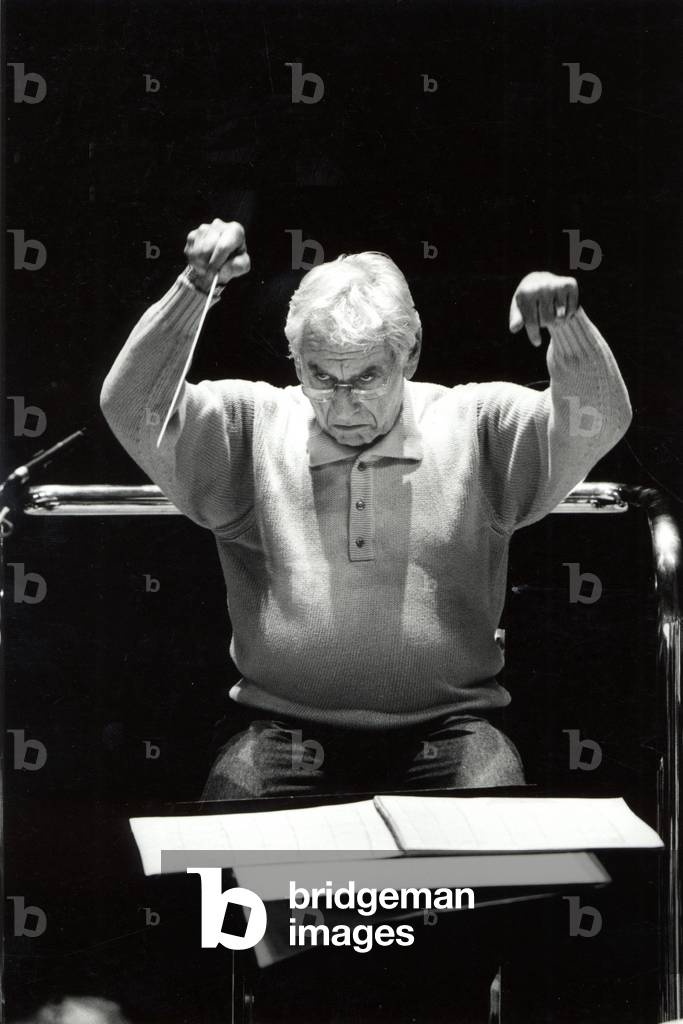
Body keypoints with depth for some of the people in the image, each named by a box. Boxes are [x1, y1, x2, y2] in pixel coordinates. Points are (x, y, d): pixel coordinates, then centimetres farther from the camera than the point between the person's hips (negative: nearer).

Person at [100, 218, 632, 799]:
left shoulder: (474, 427, 7)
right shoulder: (254, 429, 7)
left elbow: (599, 421, -4)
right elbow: (132, 410, -4)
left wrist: (567, 324, -23)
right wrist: (195, 288, -15)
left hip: (446, 731, 0)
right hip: (288, 728, 0)